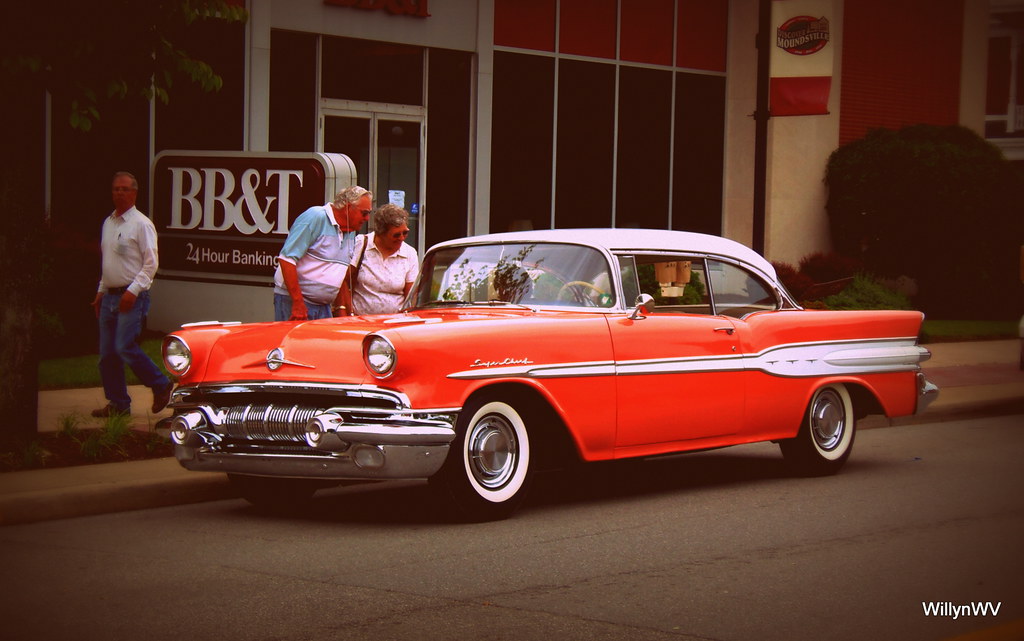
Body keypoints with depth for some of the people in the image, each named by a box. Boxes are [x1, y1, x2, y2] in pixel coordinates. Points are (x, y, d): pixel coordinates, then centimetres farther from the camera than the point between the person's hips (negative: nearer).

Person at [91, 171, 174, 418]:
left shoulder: (141, 224, -7)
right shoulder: (108, 223, 16)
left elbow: (151, 263, -11)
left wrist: (133, 290, -19)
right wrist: (101, 291, 18)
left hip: (132, 297, -8)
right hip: (110, 296, 8)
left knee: (125, 347, -17)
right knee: (107, 354, 5)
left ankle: (161, 386, -1)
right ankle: (118, 403, 12)